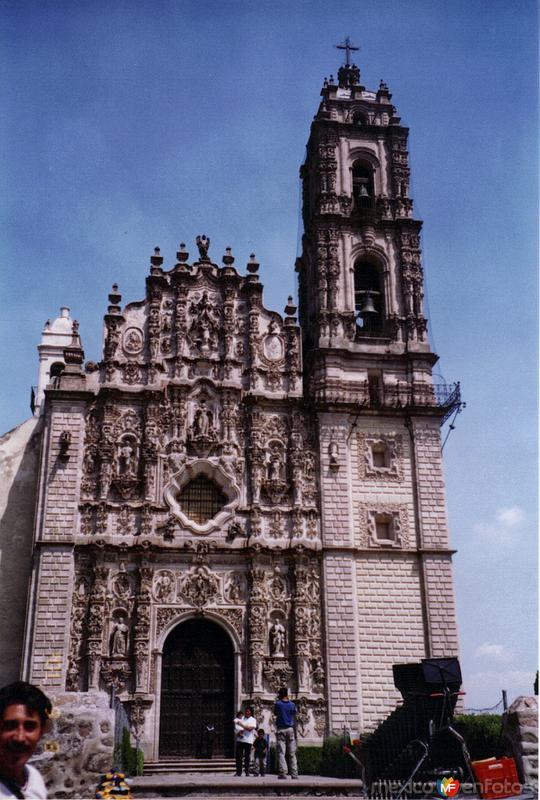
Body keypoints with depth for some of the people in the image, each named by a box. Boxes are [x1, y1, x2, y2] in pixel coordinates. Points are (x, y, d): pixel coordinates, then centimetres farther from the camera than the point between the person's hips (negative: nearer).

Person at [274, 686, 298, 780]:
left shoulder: (278, 704, -3)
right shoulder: (292, 704, 4)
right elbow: (294, 719, 11)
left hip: (281, 730, -3)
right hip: (290, 729, 3)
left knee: (281, 753, -4)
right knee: (292, 753, 6)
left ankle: (283, 772, -14)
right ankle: (294, 773, 2)